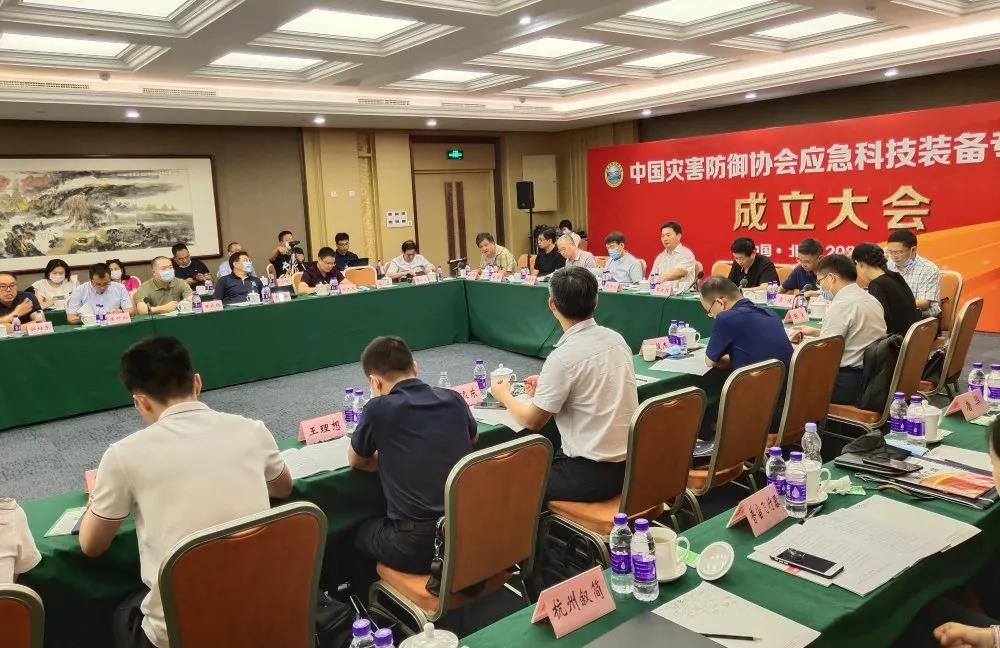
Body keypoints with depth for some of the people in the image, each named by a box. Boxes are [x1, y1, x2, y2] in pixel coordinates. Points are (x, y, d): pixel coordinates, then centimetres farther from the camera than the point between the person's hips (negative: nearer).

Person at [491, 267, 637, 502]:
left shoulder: (563, 357, -21)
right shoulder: (616, 339, 0)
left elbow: (533, 421, -8)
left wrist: (504, 396, 11)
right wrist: (547, 385, 24)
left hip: (593, 475, -7)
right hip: (628, 464, 8)